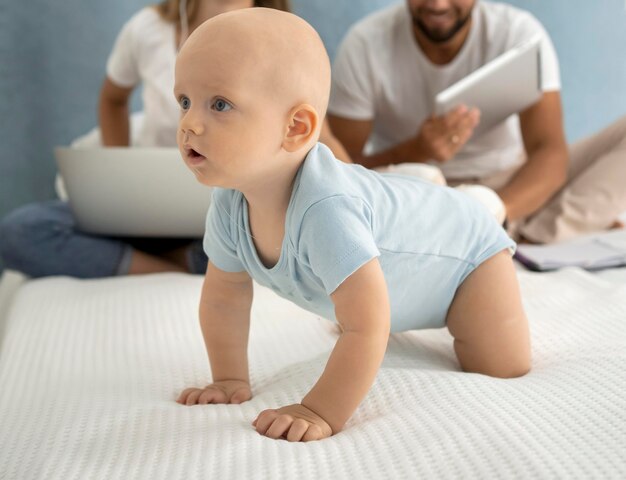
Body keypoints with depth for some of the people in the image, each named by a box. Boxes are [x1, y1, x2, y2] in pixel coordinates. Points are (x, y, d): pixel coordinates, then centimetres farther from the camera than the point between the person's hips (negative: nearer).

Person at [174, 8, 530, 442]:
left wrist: (321, 413, -45)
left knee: (503, 371, -12)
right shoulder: (230, 204, -24)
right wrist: (230, 381, -12)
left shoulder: (324, 209, -49)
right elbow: (223, 297, -8)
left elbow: (367, 329, -47)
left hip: (464, 244, -6)